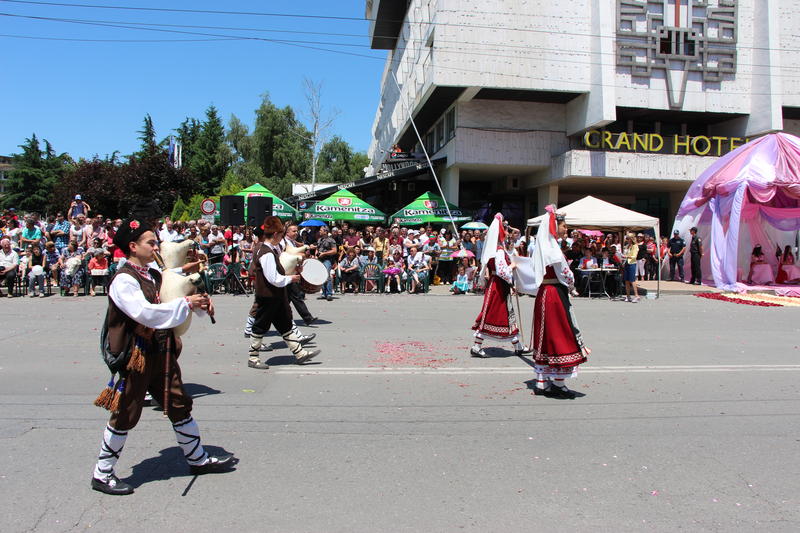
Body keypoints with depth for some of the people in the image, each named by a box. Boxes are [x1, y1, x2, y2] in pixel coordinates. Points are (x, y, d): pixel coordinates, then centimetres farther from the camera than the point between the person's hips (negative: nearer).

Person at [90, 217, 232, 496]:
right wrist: (186, 303, -26)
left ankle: (198, 459, 28)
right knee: (125, 415, 4)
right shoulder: (123, 281, -16)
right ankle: (102, 474, 23)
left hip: (161, 352, 8)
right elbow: (145, 313, -30)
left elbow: (171, 303, 20)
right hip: (136, 355, -8)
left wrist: (200, 303, -1)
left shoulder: (155, 276, 9)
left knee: (179, 405, 14)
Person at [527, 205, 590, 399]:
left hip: (544, 293, 9)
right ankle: (558, 384, 7)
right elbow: (565, 274, -15)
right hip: (555, 294, -9)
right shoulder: (552, 248, -15)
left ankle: (542, 383, 17)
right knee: (559, 336, -1)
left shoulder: (543, 247, 13)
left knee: (546, 337, 11)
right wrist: (571, 286, 6)